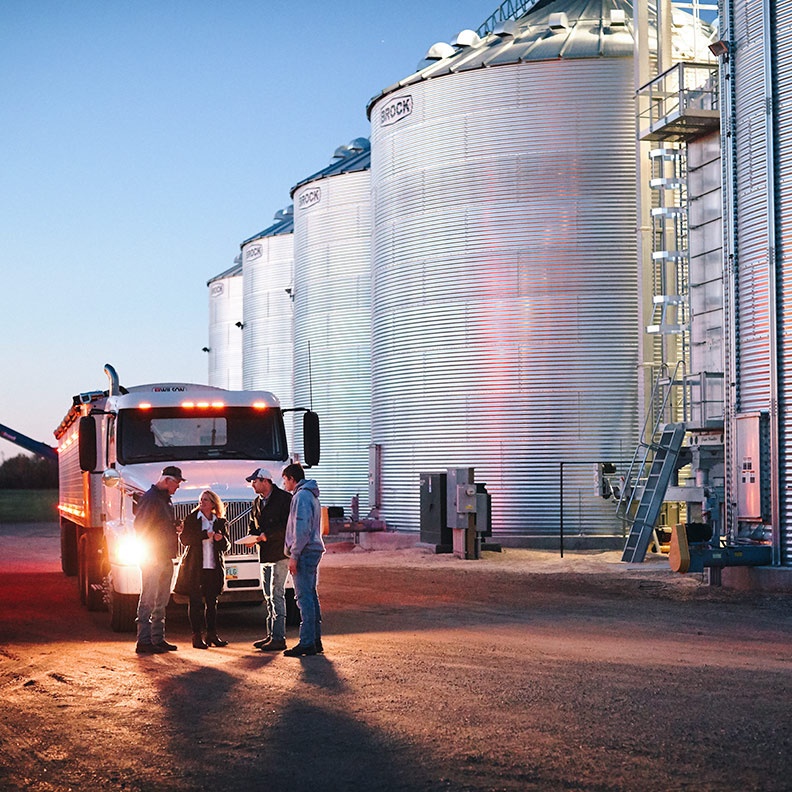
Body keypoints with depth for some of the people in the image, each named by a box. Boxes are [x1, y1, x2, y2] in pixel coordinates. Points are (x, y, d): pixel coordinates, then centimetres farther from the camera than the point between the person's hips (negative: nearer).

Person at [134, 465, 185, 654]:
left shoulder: (166, 499, 17)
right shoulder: (150, 498, -13)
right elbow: (139, 527, -17)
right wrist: (148, 553, -18)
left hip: (166, 558, 10)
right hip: (152, 558, -10)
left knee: (162, 601, 13)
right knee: (148, 600, -8)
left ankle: (158, 639, 19)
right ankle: (144, 641, -7)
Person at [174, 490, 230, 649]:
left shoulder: (220, 522, 11)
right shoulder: (191, 519, 4)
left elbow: (225, 546, 12)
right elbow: (185, 539, -8)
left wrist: (221, 539, -10)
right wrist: (205, 535, -15)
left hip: (214, 568, 3)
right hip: (195, 567, -3)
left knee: (212, 602, 6)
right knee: (196, 602, -3)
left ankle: (212, 635, 12)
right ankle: (197, 637, 1)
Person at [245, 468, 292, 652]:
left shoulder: (284, 498, -8)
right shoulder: (257, 502, 16)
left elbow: (288, 526, -15)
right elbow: (252, 524, 24)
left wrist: (267, 535, -20)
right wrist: (251, 537, 2)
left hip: (280, 553, -8)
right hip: (265, 554, 8)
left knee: (276, 594, -11)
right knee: (268, 596, 11)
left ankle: (278, 638, -11)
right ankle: (271, 635, 18)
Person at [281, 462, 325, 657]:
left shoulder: (302, 496, -12)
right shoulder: (311, 495, 20)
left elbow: (302, 528, -20)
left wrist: (294, 555, -19)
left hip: (305, 552, -10)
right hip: (314, 551, 10)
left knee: (304, 597, -10)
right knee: (311, 596, 11)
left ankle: (307, 642, -12)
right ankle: (315, 640, 14)